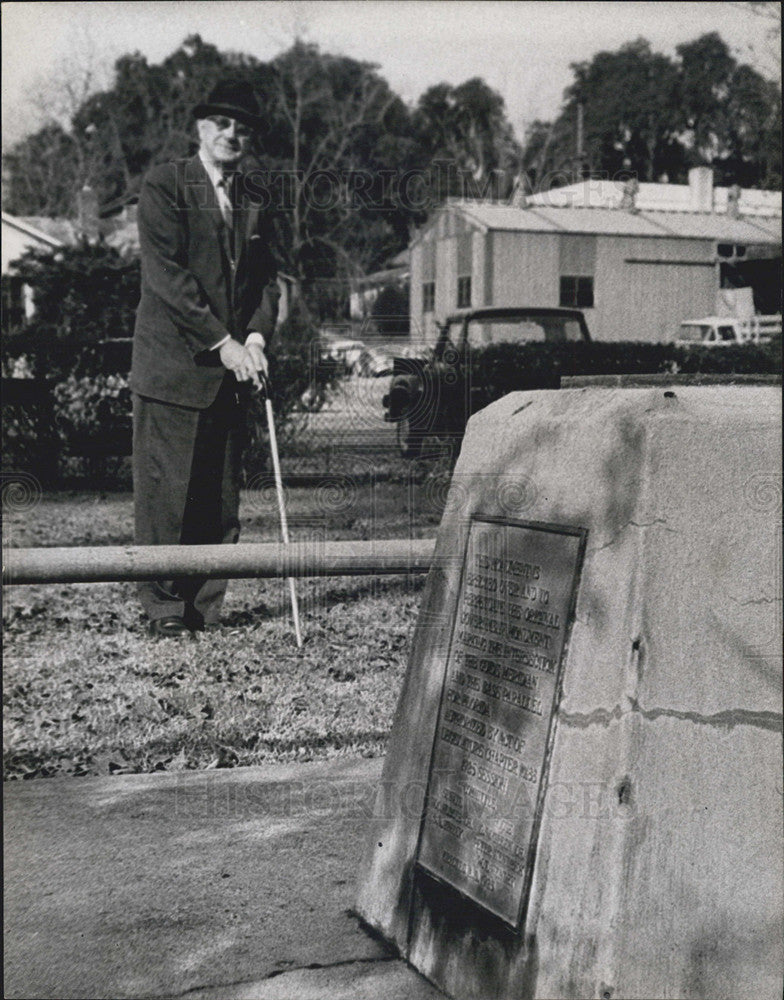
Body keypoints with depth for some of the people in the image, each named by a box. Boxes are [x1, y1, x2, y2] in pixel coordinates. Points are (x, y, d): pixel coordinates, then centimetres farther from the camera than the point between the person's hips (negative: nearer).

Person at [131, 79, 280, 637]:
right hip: (173, 366, -5)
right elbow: (166, 274, -11)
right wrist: (221, 342, -15)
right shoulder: (164, 187, -2)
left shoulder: (254, 203, 16)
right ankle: (164, 608, 7)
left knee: (222, 496, 5)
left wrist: (257, 337, -6)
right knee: (166, 490, -3)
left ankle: (205, 606, 14)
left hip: (231, 369, 5)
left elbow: (266, 277, 14)